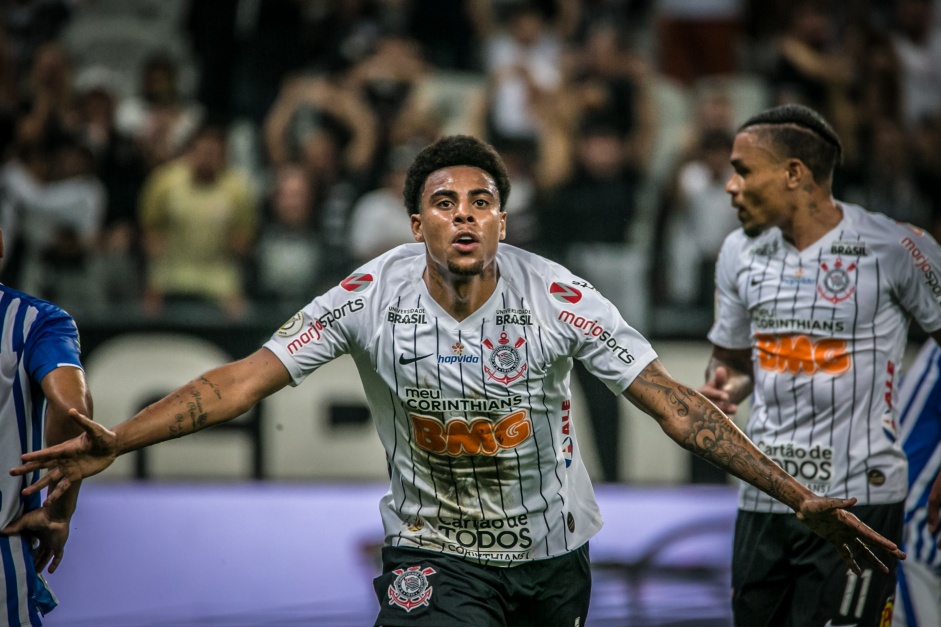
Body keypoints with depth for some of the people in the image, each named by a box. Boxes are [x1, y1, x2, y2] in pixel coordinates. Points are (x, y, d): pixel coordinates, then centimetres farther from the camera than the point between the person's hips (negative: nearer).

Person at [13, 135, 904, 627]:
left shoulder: (556, 298, -15)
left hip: (551, 553, 2)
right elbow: (246, 379, -17)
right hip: (435, 555, -1)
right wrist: (116, 441, -30)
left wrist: (800, 499, -18)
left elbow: (676, 407, -12)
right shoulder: (371, 296, -15)